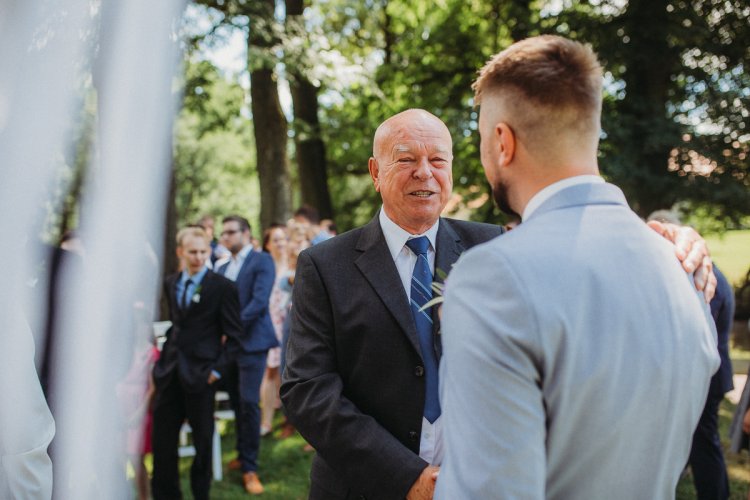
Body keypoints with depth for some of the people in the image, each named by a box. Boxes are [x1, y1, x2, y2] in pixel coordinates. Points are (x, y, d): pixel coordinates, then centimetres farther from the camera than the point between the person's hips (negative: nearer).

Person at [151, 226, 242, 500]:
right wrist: (168, 353, 7)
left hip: (200, 372, -4)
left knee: (202, 438, 8)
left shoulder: (223, 287, -7)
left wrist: (217, 369, -11)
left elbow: (233, 334, -6)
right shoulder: (170, 284, 9)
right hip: (170, 371, 5)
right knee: (162, 437, 7)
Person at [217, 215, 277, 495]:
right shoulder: (223, 269, 17)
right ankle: (243, 455, 23)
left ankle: (250, 467, -1)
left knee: (248, 402, -9)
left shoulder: (262, 261, -4)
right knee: (237, 402, 11)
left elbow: (260, 301, -15)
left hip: (251, 341, -6)